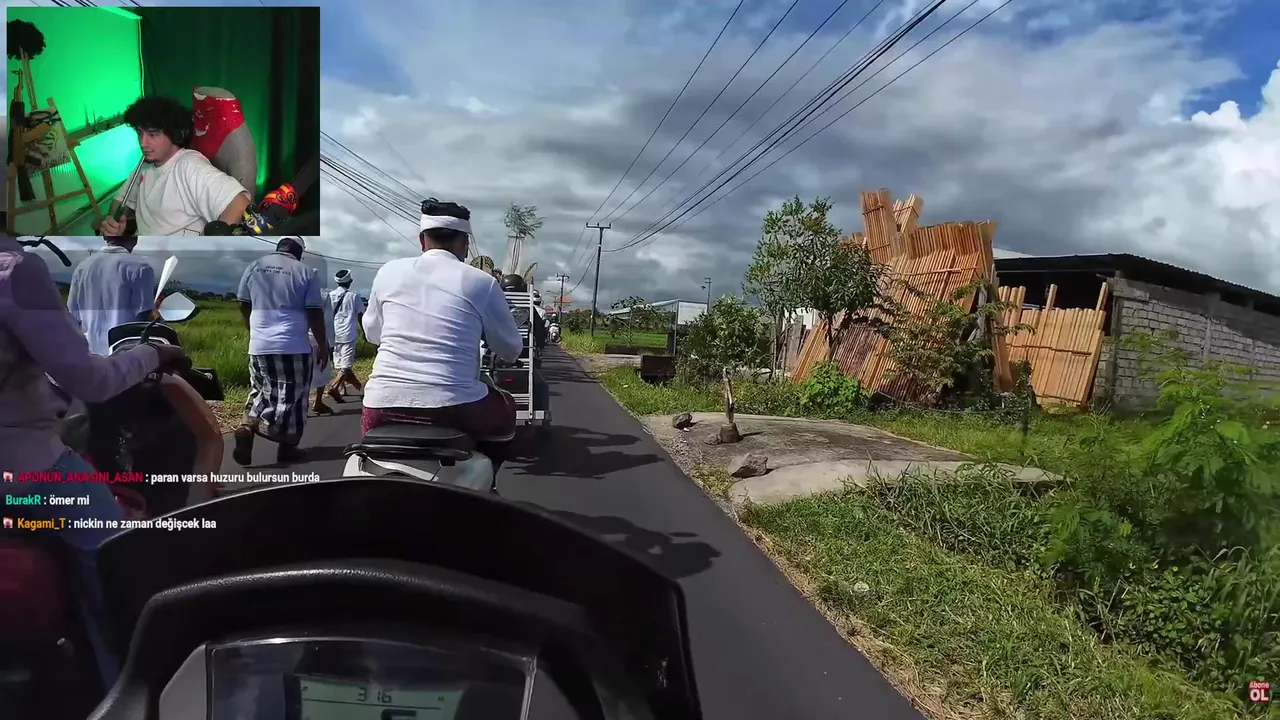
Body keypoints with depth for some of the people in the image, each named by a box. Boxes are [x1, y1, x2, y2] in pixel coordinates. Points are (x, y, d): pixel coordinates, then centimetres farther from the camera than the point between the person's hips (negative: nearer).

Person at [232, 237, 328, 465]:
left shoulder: (254, 267, 8)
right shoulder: (306, 272, -3)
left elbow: (244, 306, 15)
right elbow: (315, 314, -5)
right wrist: (323, 346, 3)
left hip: (259, 346, 4)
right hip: (294, 347, -4)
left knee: (261, 389, 19)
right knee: (292, 398, 5)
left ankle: (248, 426, -4)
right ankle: (287, 447, 9)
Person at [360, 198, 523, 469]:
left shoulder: (388, 271, 8)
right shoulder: (481, 282, 0)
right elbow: (511, 350, 10)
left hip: (384, 405, 3)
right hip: (454, 408, -2)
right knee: (505, 412, 28)